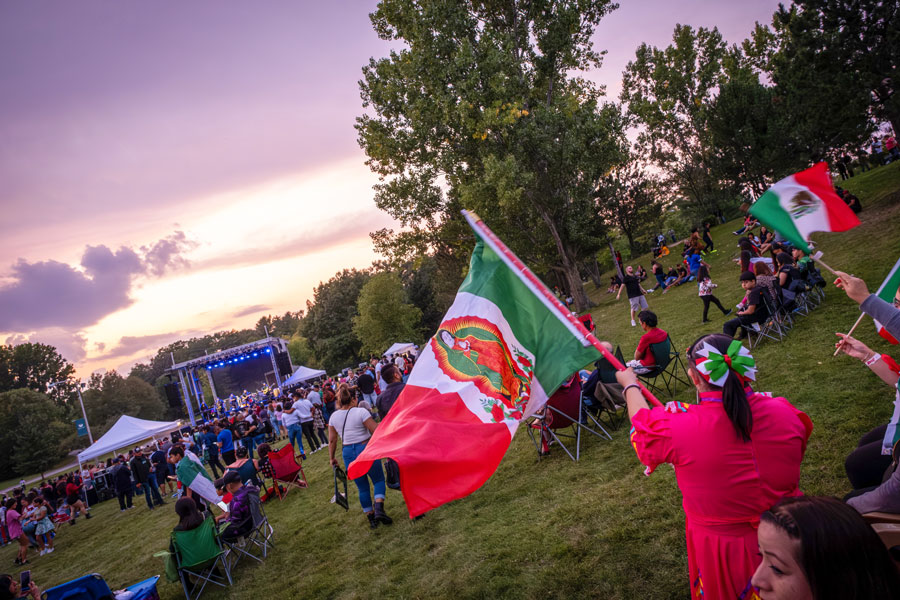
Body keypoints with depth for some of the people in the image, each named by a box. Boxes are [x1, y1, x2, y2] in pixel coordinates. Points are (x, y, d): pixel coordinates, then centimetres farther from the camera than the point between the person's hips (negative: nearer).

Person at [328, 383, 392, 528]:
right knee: (379, 480, 11)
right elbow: (376, 432, -15)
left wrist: (332, 458, 17)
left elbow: (332, 440, 7)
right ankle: (379, 509, -9)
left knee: (362, 487, 16)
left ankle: (370, 517, 20)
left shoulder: (333, 417, 2)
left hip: (348, 454, 4)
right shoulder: (361, 412, -13)